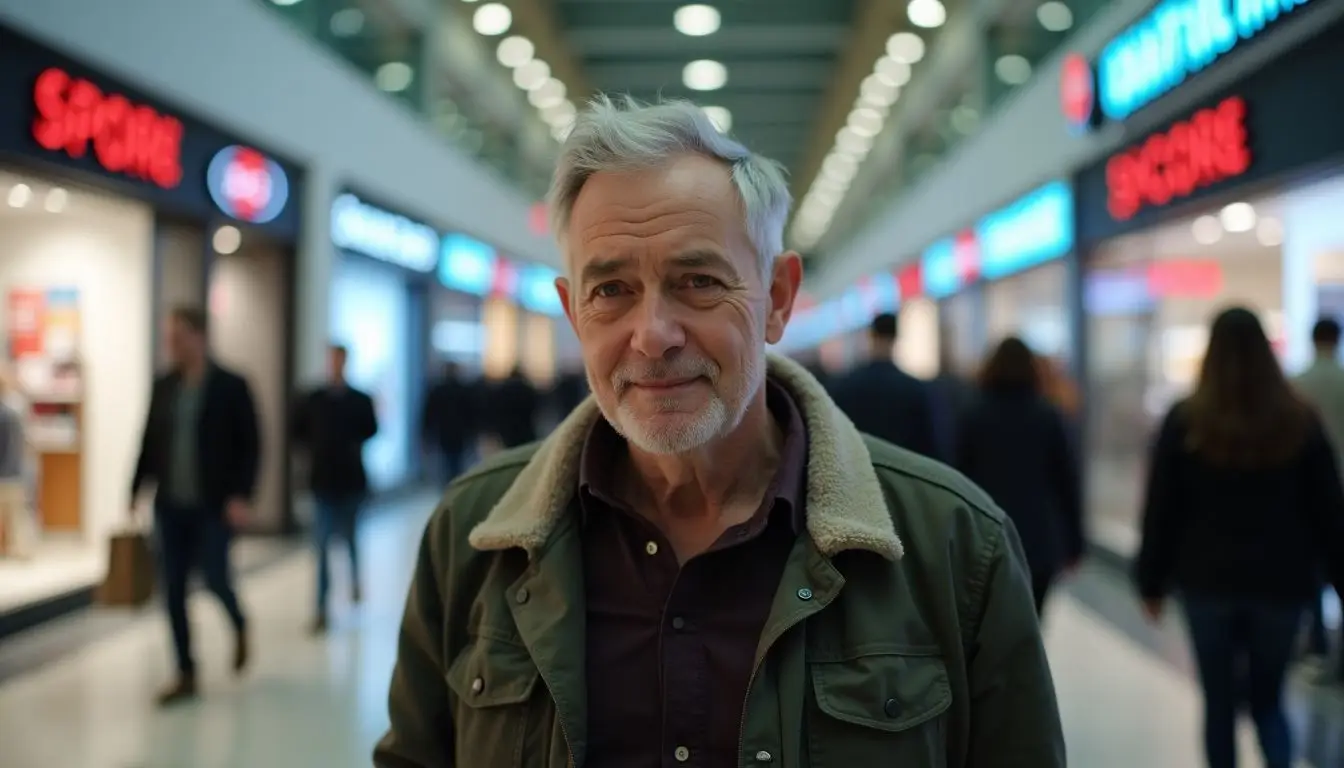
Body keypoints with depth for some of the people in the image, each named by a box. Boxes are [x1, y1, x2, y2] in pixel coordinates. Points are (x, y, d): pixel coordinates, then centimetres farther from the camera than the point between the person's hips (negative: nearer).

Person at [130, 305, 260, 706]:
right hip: (170, 506, 5)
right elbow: (149, 441, 12)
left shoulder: (231, 386, -6)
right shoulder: (162, 386, 7)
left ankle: (239, 625, 29)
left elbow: (250, 446, -7)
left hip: (213, 506, -4)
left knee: (215, 579, -6)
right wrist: (136, 488, 5)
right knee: (174, 591, 4)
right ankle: (186, 675, 15)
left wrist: (241, 496, -16)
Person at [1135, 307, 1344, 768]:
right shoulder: (1299, 421, -1)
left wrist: (1152, 581, 5)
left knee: (1220, 703, 11)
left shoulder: (1185, 422, -5)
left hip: (1207, 582, -1)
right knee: (1268, 700, 15)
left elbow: (1160, 510, -3)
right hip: (1281, 585, 1)